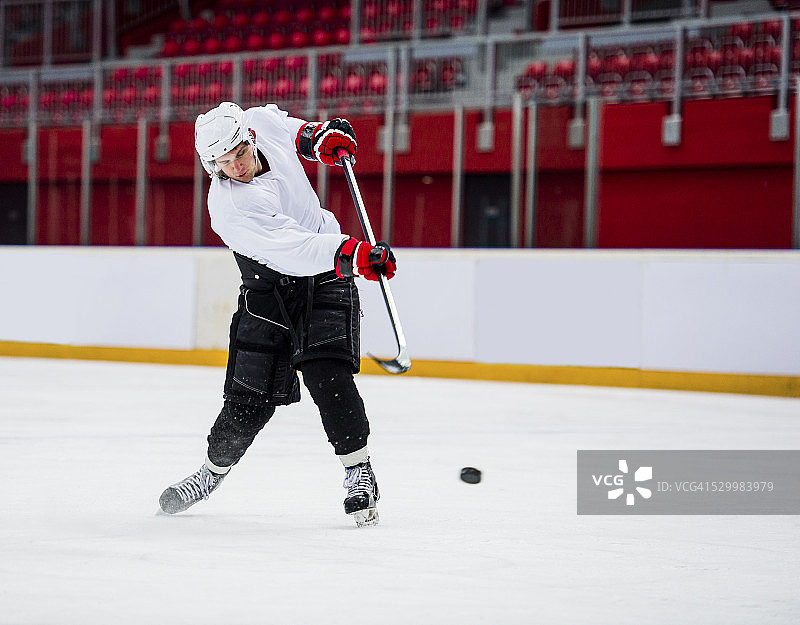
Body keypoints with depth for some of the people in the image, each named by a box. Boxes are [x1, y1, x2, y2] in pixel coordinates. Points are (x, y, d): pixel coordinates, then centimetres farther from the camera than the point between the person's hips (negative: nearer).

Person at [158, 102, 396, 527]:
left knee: (326, 372, -19)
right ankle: (212, 473, 25)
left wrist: (318, 135, 5)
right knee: (251, 395, -2)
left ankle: (359, 475, -13)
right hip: (268, 288, -3)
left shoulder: (264, 122, -9)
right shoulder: (229, 205, -26)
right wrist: (351, 253, -49)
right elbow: (288, 249, -38)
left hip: (325, 276, 3)